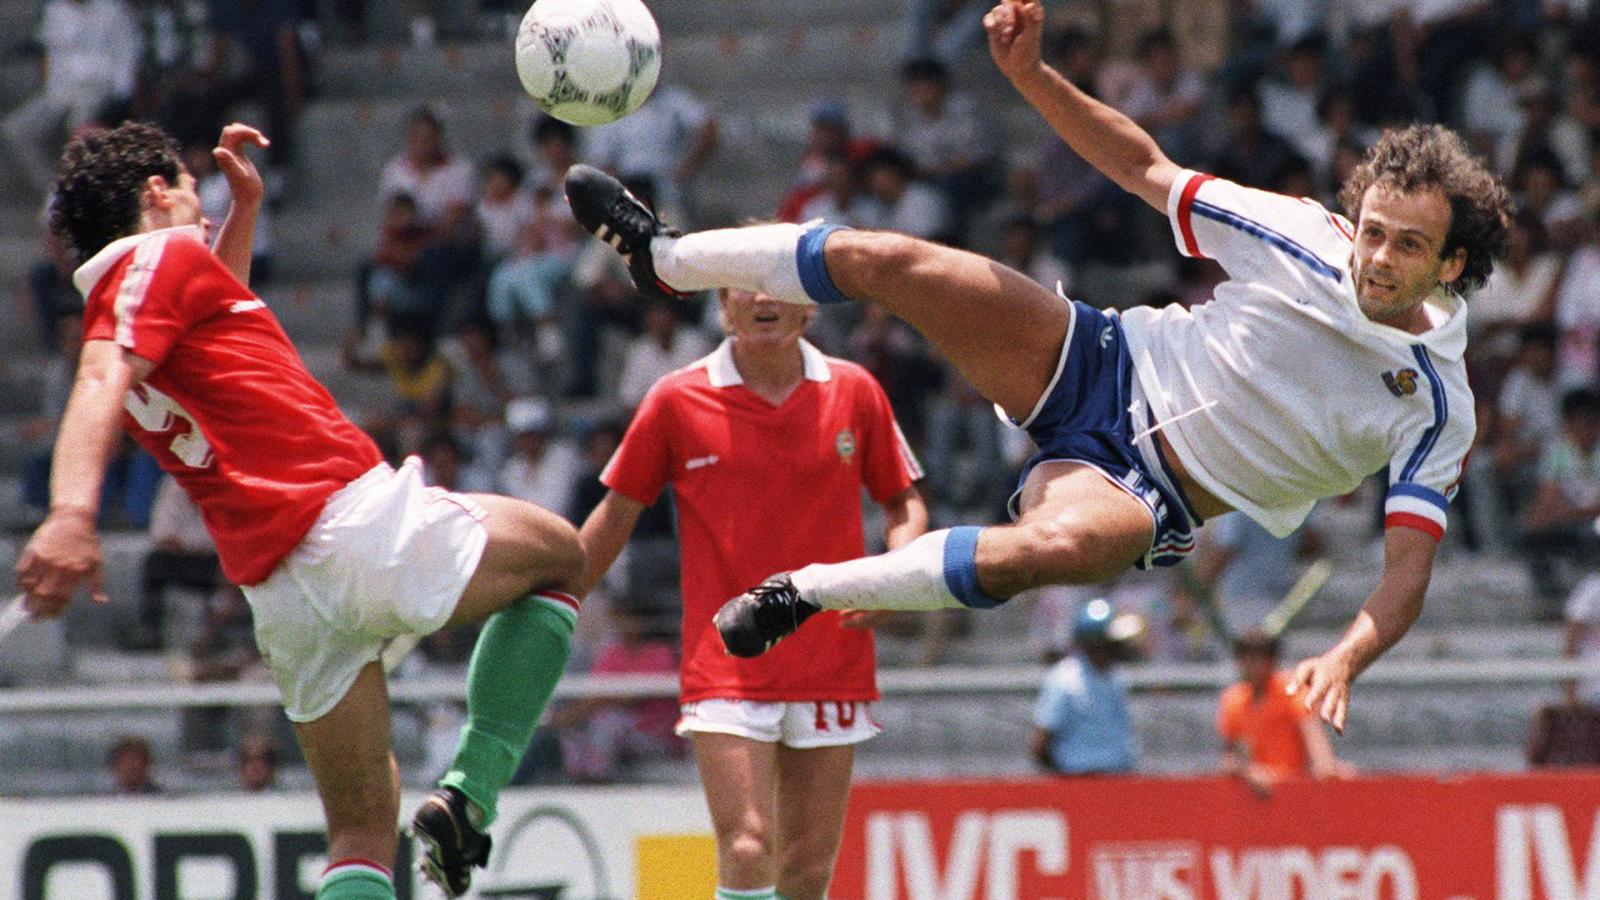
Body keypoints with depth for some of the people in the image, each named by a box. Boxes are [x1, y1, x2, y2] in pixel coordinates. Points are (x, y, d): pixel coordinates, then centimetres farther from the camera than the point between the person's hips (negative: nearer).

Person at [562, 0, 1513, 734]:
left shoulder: (1437, 407, -13)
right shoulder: (1303, 236, -6)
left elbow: (1408, 574, -15)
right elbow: (1147, 169, 4)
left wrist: (1344, 660, -36)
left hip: (1144, 495, -4)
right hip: (1111, 366, 4)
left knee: (1055, 544, -41)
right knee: (886, 260, -10)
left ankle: (803, 593, -22)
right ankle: (665, 260, 16)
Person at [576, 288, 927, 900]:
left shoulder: (854, 392, 4)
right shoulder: (677, 401, 0)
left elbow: (905, 505, 14)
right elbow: (616, 515, 10)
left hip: (832, 666, 2)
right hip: (725, 668, -2)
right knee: (746, 849, -17)